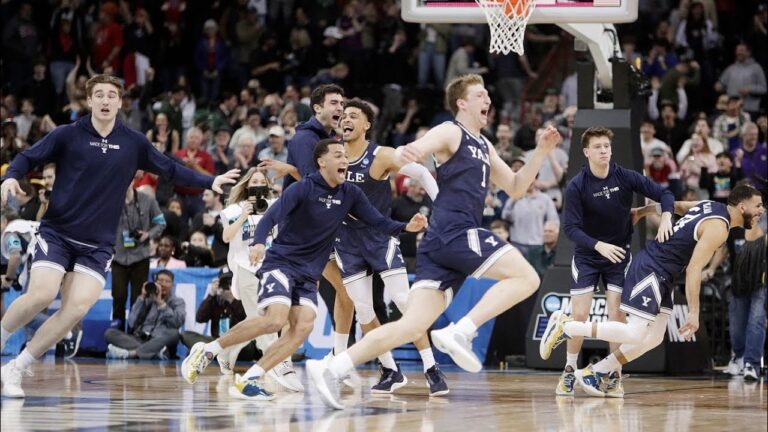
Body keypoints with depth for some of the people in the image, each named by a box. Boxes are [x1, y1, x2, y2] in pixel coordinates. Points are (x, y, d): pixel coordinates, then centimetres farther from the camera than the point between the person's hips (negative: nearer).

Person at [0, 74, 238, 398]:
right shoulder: (68, 135, -3)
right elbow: (27, 158, 2)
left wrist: (210, 182, 7)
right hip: (57, 233, -3)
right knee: (41, 295, -22)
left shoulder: (133, 143, 4)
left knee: (77, 308, -14)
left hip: (98, 244, 3)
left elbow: (171, 169, 14)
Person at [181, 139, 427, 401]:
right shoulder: (304, 188, -12)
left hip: (309, 275, 6)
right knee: (274, 320, -25)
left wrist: (406, 227, -14)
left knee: (303, 328, -14)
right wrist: (259, 242, -42)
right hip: (281, 262, -6)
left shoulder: (350, 194, 5)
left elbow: (379, 222, 5)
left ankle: (249, 380, -13)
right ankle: (208, 350, -11)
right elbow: (271, 217, -23)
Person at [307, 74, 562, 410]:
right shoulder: (451, 133, 1)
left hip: (441, 244, 8)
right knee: (526, 278, -12)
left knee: (413, 326, -2)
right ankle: (460, 332, -20)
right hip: (454, 232, -8)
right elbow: (416, 150, -17)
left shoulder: (483, 147, 28)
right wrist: (401, 153, -42)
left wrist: (541, 152, 20)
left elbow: (515, 188, 32)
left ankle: (332, 368, -9)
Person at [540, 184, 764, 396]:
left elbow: (673, 205, 24)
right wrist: (694, 313, -22)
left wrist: (639, 212, 36)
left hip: (661, 277, 10)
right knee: (635, 335, -16)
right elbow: (693, 270, -22)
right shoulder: (718, 227, -17)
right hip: (650, 271, -10)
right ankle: (566, 326, -10)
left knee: (653, 338, 11)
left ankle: (594, 373, 16)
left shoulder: (709, 206, 11)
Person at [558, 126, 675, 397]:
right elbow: (571, 228, -19)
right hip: (587, 256, -1)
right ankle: (569, 371, 11)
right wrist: (599, 245, -34)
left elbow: (664, 194, -5)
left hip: (619, 254, 1)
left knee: (617, 316, -8)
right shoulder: (576, 187, -16)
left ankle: (615, 375, 3)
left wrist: (666, 218, -25)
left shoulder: (626, 177, -10)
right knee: (579, 315, -6)